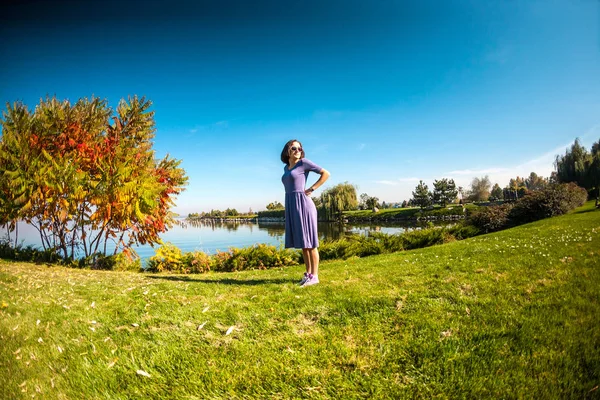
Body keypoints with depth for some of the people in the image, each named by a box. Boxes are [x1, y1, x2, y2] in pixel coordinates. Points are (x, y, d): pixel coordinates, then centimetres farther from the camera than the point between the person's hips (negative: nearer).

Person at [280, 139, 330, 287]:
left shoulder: (304, 162, -3)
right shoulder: (287, 168, 18)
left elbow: (326, 173, -5)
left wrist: (311, 189, -8)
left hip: (303, 205, -8)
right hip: (292, 207, 8)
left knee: (309, 242, -3)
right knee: (302, 242, 11)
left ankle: (314, 276, 4)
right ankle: (308, 273, 19)